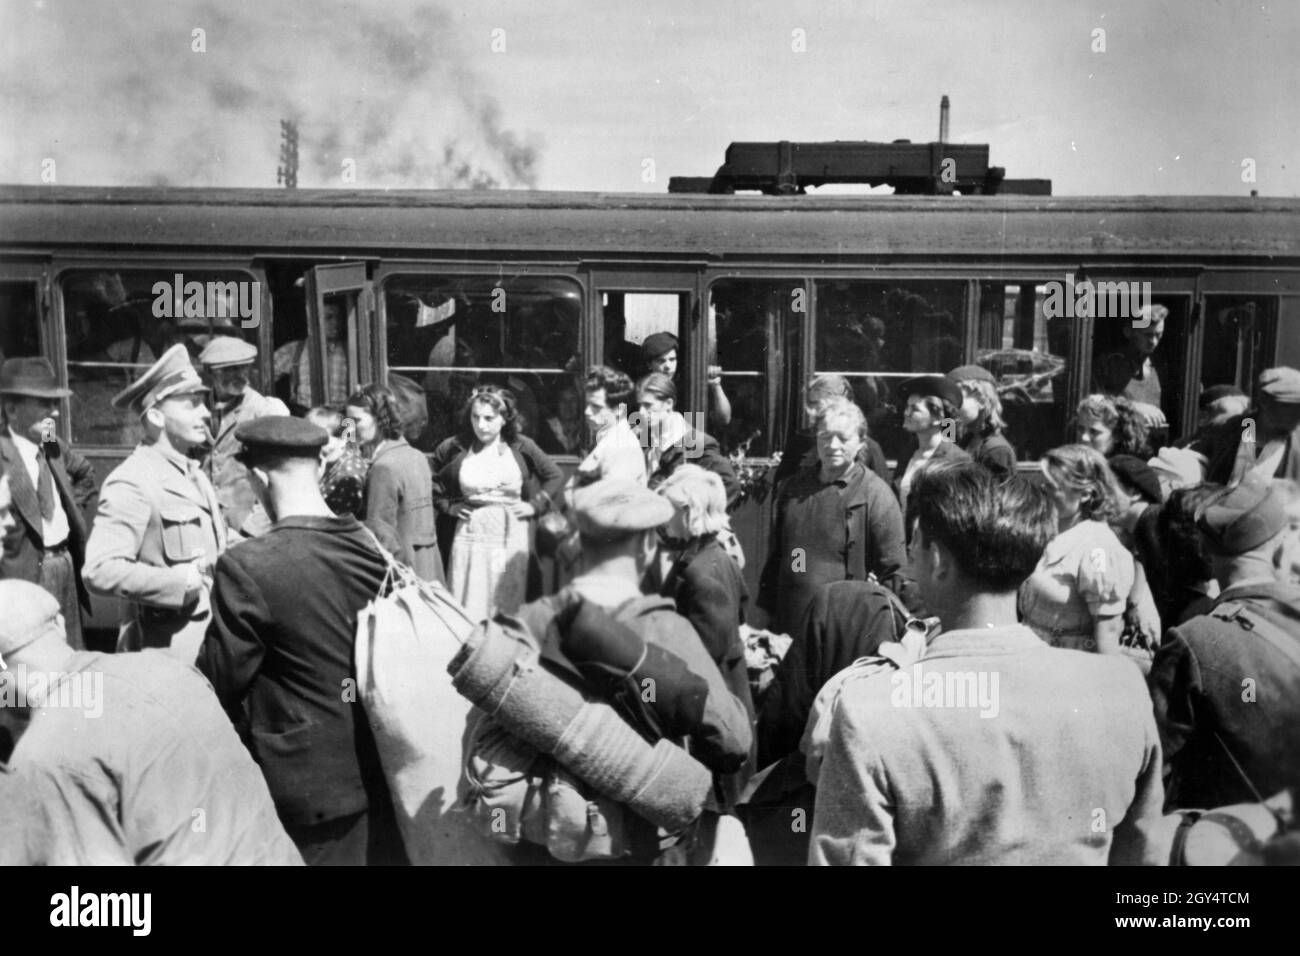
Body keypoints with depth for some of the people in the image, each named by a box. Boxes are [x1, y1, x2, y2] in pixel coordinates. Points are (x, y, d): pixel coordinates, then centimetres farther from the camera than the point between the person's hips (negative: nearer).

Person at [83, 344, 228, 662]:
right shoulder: (131, 483, -14)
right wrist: (178, 581, -20)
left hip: (213, 632, 8)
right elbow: (99, 570, -23)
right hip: (172, 644, -8)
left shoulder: (193, 473, 14)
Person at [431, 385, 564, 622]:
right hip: (470, 534, 0)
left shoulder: (521, 447, 0)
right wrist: (447, 506, 3)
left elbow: (556, 477, 9)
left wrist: (535, 505, 0)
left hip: (512, 536, 0)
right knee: (469, 606, 0)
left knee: (509, 607, 4)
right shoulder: (455, 448, 0)